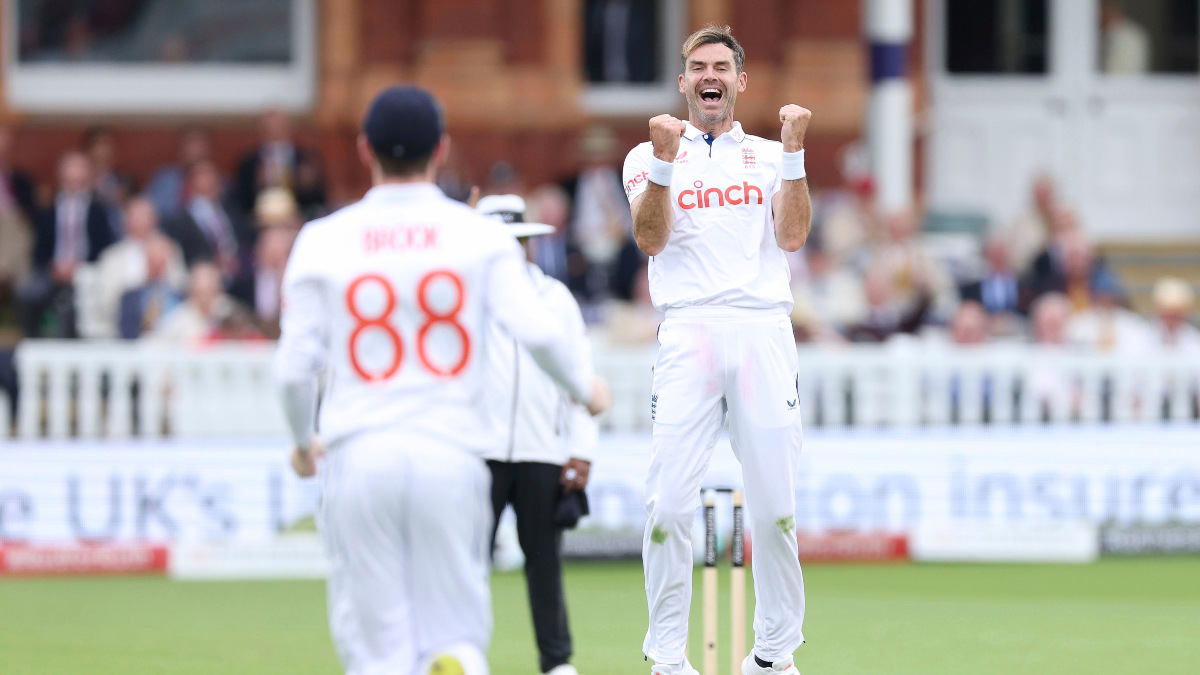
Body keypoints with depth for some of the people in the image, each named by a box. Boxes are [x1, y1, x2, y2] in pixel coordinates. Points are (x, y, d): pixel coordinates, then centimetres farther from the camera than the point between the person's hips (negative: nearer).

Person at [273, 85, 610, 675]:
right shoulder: (479, 235, 2)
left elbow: (295, 366, 1)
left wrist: (303, 442, 20)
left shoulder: (323, 241, 4)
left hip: (359, 455, 0)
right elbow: (537, 329, -9)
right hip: (451, 455, 0)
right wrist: (584, 386, 11)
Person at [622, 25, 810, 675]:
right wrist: (665, 161, -12)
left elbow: (791, 236, 3)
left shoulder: (771, 157, 18)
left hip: (764, 329, 1)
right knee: (670, 500, -10)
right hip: (688, 330, -1)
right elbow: (651, 239, -1)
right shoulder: (649, 156, 14)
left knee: (775, 500, -1)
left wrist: (793, 152, -4)